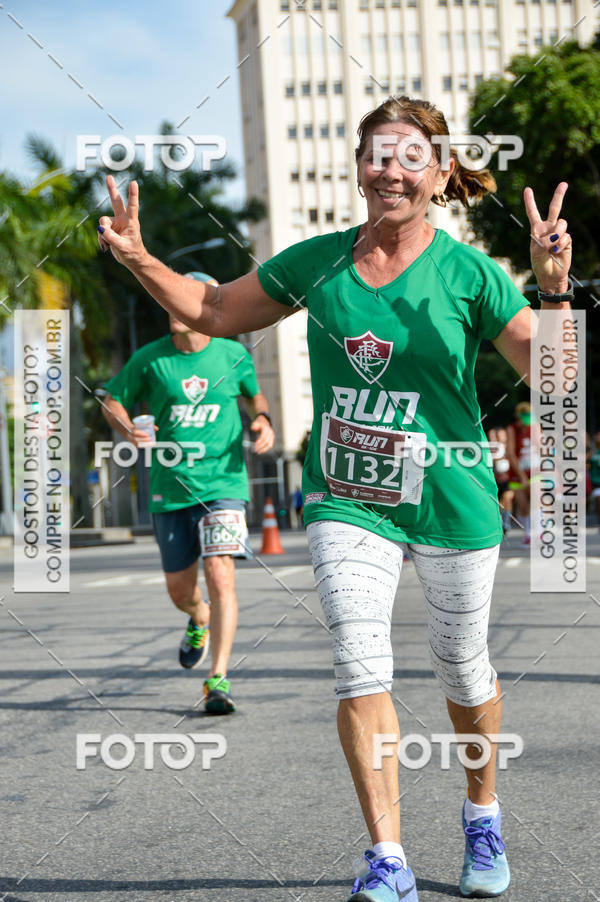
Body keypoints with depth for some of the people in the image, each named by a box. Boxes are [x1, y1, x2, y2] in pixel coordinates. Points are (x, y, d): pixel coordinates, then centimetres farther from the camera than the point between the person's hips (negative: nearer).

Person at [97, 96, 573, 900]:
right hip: (346, 501, 2)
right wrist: (138, 259, 2)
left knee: (463, 670, 13)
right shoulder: (317, 262, 0)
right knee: (359, 668, -12)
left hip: (451, 503, -2)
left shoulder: (470, 274, -9)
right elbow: (216, 312, 13)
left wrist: (554, 289, -27)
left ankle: (482, 817, 38)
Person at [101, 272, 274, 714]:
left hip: (223, 483, -2)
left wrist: (264, 422, 0)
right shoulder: (149, 359, -2)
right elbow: (113, 400, 9)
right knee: (179, 589, 10)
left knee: (220, 574, -18)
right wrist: (128, 430, -11)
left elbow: (255, 394, 20)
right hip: (170, 490, 2)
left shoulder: (233, 356, 1)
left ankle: (218, 680, -13)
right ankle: (200, 621, 48)